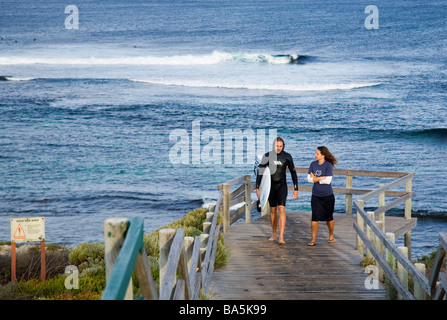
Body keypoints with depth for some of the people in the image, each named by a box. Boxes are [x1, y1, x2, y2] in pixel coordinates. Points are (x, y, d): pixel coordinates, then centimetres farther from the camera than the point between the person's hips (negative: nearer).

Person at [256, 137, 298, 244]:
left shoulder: (287, 157, -6)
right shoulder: (267, 156, -4)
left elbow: (293, 172, -1)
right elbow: (260, 172, 3)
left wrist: (296, 189, -2)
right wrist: (257, 187, 1)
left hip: (282, 186, -2)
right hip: (271, 186, 2)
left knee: (281, 209, -17)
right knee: (273, 210, 12)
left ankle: (281, 237, -22)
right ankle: (274, 233, 33)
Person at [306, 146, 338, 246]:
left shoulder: (328, 165, -10)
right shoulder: (313, 164, 2)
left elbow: (328, 181, -17)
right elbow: (309, 178, -3)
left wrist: (315, 178, -10)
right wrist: (321, 178, -14)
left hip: (328, 196, -2)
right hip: (316, 196, 2)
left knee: (329, 217, 11)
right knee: (314, 217, -5)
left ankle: (331, 237, 30)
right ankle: (313, 239, 1)